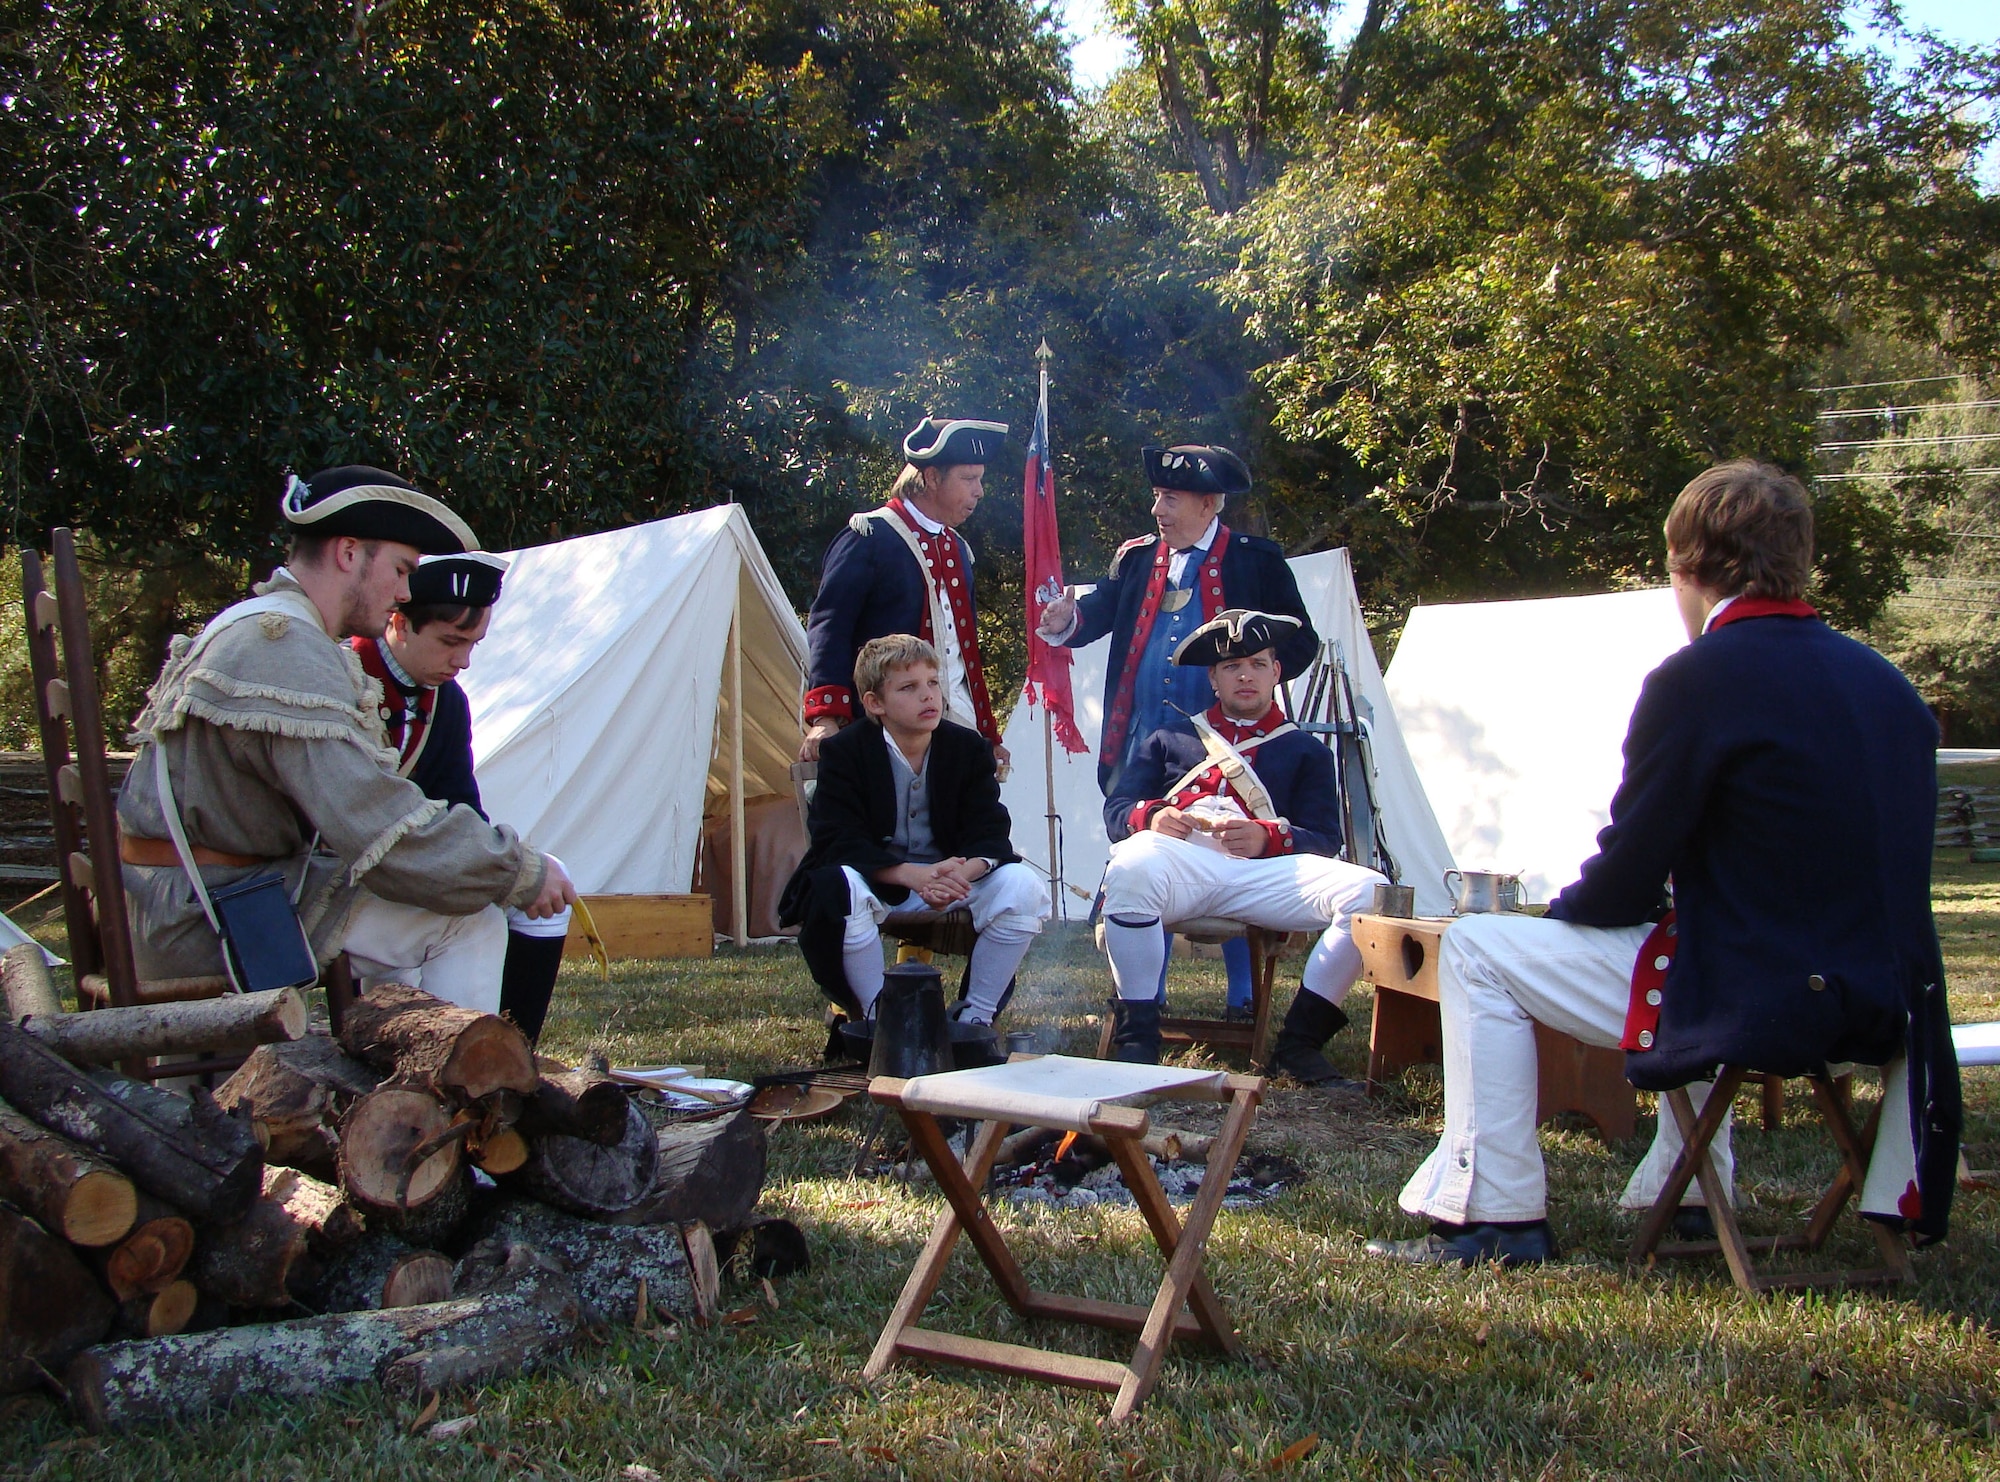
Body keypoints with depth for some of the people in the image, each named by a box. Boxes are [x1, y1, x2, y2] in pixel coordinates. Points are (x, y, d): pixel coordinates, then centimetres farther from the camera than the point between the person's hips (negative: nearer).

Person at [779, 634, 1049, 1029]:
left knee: (1023, 889, -23)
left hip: (954, 877, 3)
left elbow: (989, 833, -8)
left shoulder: (969, 748, -2)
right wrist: (913, 876, -35)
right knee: (838, 890, -37)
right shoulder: (843, 753, -10)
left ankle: (976, 1016, -9)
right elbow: (838, 842, -19)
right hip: (874, 882, -3)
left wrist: (963, 872, -34)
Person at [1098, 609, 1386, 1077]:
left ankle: (1300, 1039, -16)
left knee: (1371, 893, -26)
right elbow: (1117, 810, 20)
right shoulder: (1170, 738, 33)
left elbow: (1325, 840, 14)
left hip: (1266, 870, 1)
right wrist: (1151, 817, -6)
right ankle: (1137, 1033, -27)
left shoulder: (1306, 751, 30)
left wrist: (1268, 837, -8)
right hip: (1179, 857, -1)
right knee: (1129, 870, -40)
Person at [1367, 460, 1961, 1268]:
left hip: (1756, 1004, -8)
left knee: (1474, 951, 5)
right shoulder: (1886, 681, 6)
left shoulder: (1698, 679, -16)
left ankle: (1492, 1217, 6)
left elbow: (1624, 883, -12)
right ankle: (1683, 1194, 40)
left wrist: (1562, 910, 11)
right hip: (1879, 1007, 8)